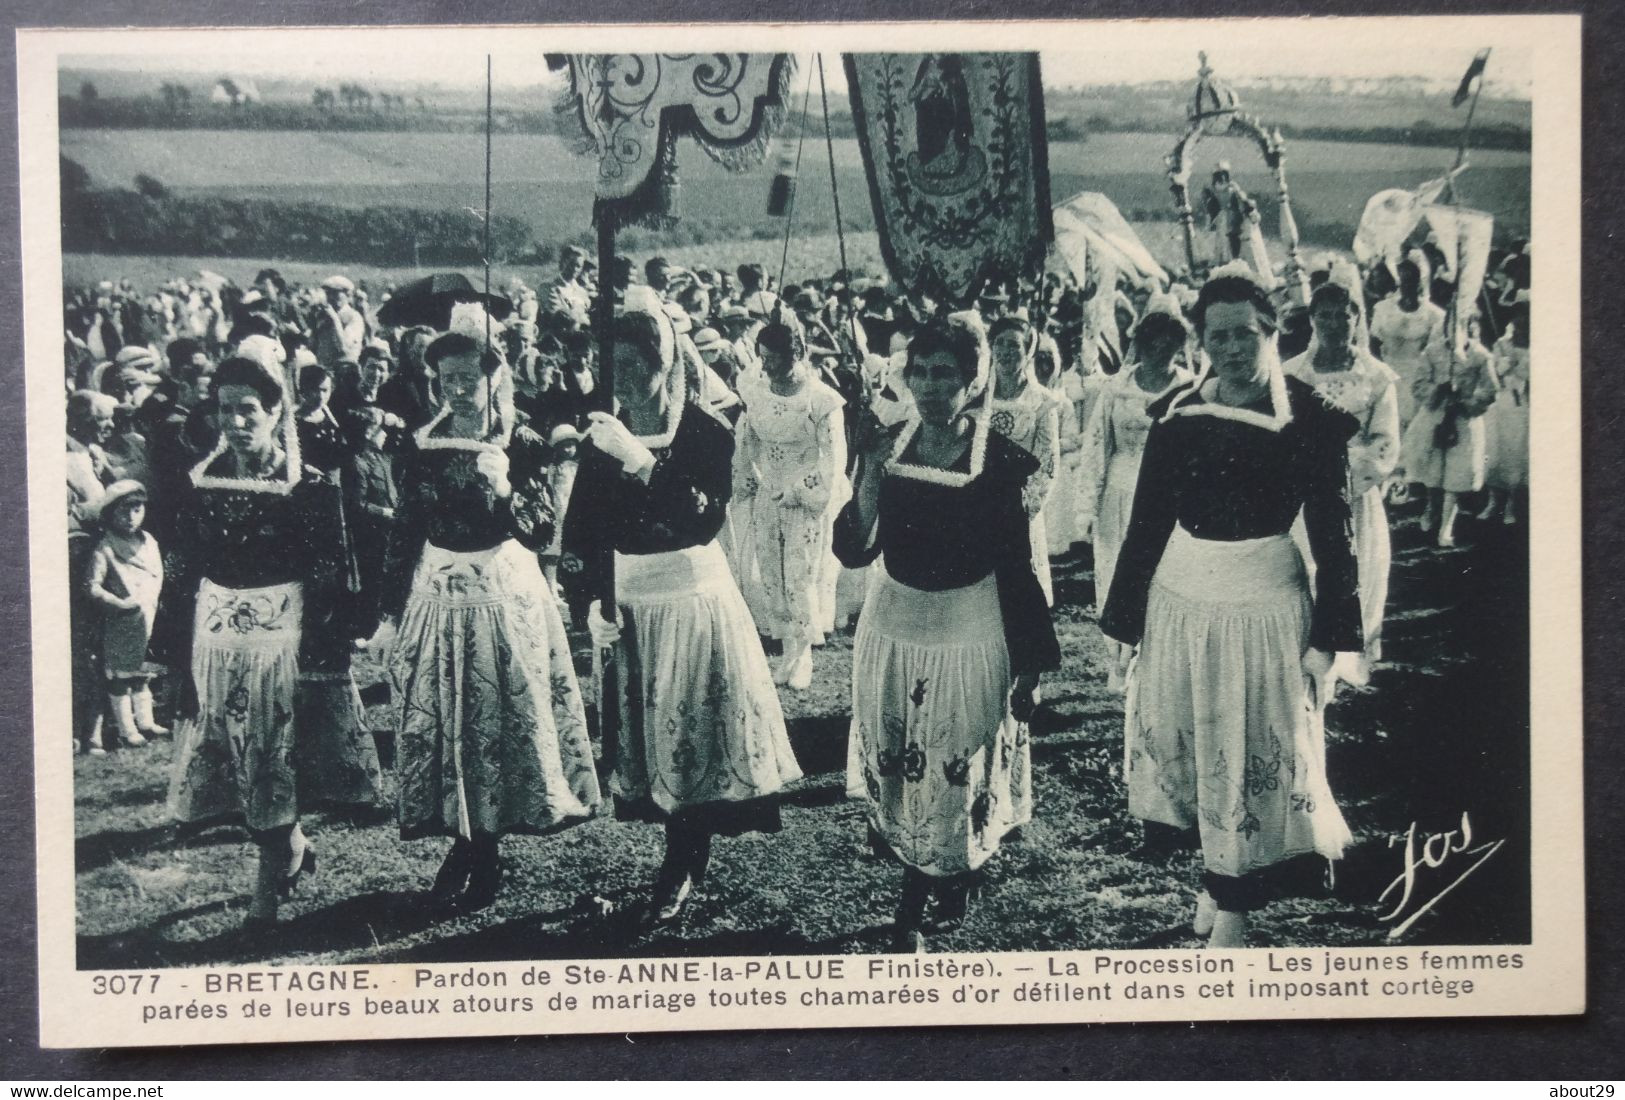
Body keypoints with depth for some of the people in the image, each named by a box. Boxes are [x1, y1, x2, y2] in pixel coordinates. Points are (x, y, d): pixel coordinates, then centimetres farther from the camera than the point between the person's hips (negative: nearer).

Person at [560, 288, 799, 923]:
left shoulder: (707, 431, -11)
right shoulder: (603, 437, 1)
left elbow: (705, 521, -26)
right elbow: (579, 530, 3)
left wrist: (642, 463, -33)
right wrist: (588, 603, -9)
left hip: (694, 596, -4)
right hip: (627, 601, 4)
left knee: (694, 733, 2)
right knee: (647, 734, 8)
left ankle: (683, 868, 17)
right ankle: (683, 860, 23)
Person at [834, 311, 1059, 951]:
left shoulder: (1001, 463, -12)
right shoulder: (888, 447, -3)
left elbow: (1017, 570, -7)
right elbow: (853, 551, -8)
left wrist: (1030, 664, -4)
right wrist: (870, 477, -22)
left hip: (971, 637, -3)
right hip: (894, 630, 3)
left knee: (956, 774, 7)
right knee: (895, 773, 12)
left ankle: (912, 908, 27)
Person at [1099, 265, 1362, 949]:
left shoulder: (1309, 419, -9)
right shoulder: (1177, 413, -2)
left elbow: (1333, 537, -7)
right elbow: (1146, 523, 3)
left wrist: (1327, 639, -9)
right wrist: (1124, 622, 5)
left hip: (1265, 604, -3)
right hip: (1179, 599, 3)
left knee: (1253, 758, 6)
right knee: (1185, 746, 12)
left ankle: (1231, 916, 17)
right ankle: (1217, 883, 31)